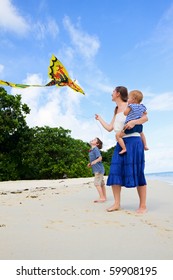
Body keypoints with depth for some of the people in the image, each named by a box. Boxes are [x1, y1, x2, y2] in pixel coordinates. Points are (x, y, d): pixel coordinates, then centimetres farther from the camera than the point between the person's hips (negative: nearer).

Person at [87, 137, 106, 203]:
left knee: (97, 183, -11)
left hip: (98, 169, -9)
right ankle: (104, 197, 18)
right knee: (101, 184, 12)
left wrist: (95, 161, -35)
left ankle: (102, 197, -9)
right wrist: (90, 164, 15)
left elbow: (100, 158, -20)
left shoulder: (96, 149, -11)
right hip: (97, 170, 9)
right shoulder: (91, 150, 16)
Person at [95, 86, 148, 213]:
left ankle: (143, 206, 3)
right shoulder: (116, 111, 21)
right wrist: (100, 119, 33)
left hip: (133, 141, -7)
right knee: (115, 172, 1)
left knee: (137, 173, -6)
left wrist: (133, 122, -24)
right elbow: (110, 128, 22)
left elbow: (146, 117, -7)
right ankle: (117, 203, 8)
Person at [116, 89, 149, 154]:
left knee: (118, 135, -4)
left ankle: (124, 148, -13)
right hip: (139, 126, 8)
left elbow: (125, 113, -7)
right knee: (141, 133, 42)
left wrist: (128, 106, 6)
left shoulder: (131, 106, -11)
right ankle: (145, 145, 41)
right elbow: (145, 113, 25)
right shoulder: (142, 107, 9)